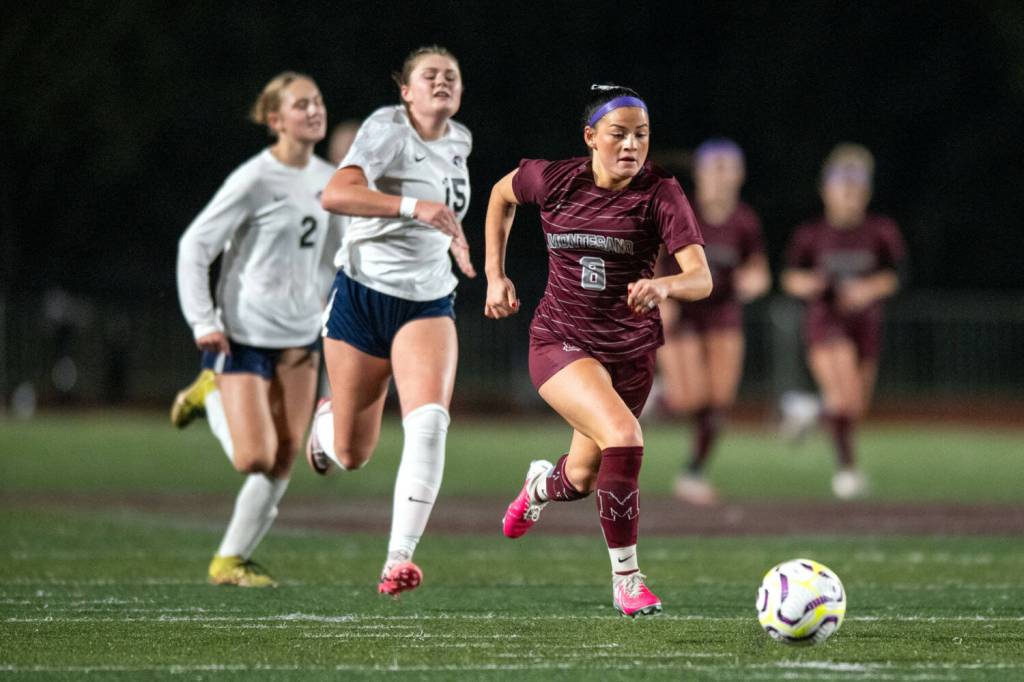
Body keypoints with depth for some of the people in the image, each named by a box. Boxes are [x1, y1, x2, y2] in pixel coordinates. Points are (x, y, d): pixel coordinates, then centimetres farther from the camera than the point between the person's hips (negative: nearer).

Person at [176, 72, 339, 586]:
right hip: (245, 336, -6)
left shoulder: (329, 180, 6)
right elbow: (193, 246, -10)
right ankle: (211, 397, 19)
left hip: (300, 336, 6)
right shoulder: (255, 180, -14)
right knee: (254, 457, -11)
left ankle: (231, 560, 14)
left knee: (283, 461, 2)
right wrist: (203, 322, -15)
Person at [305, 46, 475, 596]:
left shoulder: (459, 142, 9)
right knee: (352, 455, 7)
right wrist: (413, 207, -40)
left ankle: (399, 559, -25)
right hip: (364, 295, -4)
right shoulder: (387, 128, -12)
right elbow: (335, 195, -31)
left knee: (429, 421, -24)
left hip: (429, 303, 4)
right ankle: (327, 421, 46)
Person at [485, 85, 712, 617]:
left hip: (631, 351, 2)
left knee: (582, 479, 17)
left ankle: (541, 484, 58)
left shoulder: (660, 194, -14)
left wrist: (664, 285, -46)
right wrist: (495, 274, 11)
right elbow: (502, 194, 15)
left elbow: (701, 279, -24)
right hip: (560, 343, -2)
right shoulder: (552, 181, -9)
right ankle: (626, 579, -14)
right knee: (624, 435, -28)